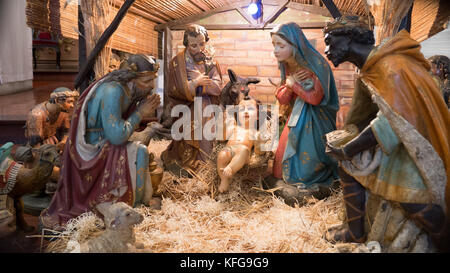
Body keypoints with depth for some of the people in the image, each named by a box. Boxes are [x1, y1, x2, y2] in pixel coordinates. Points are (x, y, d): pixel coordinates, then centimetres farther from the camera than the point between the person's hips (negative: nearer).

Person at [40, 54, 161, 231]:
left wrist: (146, 107, -4)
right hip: (90, 155, -10)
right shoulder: (112, 91, -25)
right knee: (138, 152, -19)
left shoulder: (128, 90, 2)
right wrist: (140, 113, -18)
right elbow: (117, 136, -28)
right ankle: (128, 211, -6)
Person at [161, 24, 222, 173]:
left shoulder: (210, 61, 4)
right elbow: (177, 91, -12)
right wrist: (196, 82, -14)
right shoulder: (177, 62, -7)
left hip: (206, 114, 4)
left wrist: (193, 86, -16)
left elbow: (216, 88, -9)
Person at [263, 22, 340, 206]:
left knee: (307, 163, -2)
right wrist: (289, 85, -19)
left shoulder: (317, 64, -22)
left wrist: (293, 84, -15)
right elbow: (282, 100, 1)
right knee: (285, 159, 10)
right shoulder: (286, 66, -1)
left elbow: (315, 98, -23)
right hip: (297, 118, 7)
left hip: (315, 121, -7)